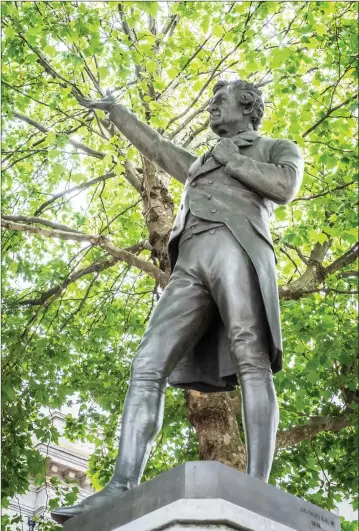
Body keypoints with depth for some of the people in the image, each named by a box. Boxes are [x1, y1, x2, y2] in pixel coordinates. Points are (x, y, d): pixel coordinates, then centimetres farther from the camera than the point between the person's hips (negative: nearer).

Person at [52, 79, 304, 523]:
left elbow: (285, 187, 3)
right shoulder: (200, 166, 43)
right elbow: (154, 146, 51)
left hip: (237, 249, -5)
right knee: (147, 366, -14)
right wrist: (114, 110, 58)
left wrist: (228, 159, 12)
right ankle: (120, 491, -26)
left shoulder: (279, 149, 25)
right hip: (190, 267, 5)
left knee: (251, 361, -24)